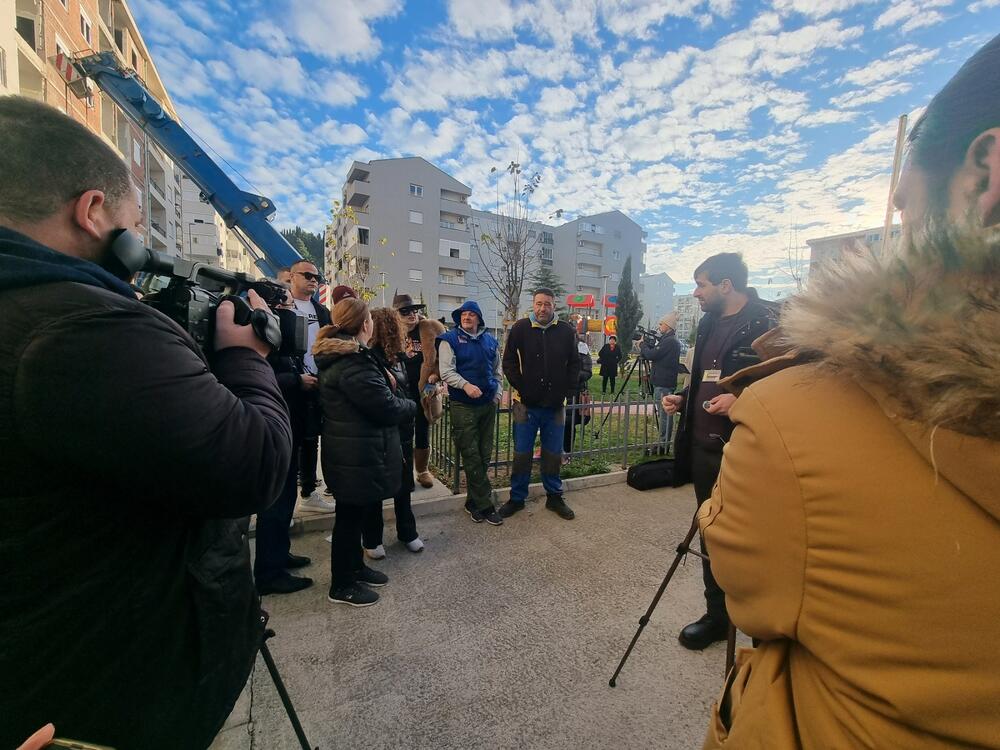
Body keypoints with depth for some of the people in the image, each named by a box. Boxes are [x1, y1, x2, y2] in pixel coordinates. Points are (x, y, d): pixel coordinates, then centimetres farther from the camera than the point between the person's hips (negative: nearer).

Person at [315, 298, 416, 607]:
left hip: (350, 451, 10)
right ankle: (342, 585, 25)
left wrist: (384, 381, -1)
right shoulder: (353, 362, -25)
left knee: (354, 513, 23)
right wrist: (411, 405, -5)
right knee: (350, 515, 6)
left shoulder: (338, 355, 8)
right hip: (358, 456, -10)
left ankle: (354, 566, 41)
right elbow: (387, 408, -24)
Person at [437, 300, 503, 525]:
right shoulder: (450, 339, -2)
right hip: (463, 406, -5)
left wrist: (497, 392, 9)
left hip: (488, 404, 5)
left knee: (484, 455, 9)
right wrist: (466, 385, -25)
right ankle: (485, 505, 8)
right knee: (471, 456, -3)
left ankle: (473, 502, 24)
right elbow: (446, 372, -10)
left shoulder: (490, 340, 12)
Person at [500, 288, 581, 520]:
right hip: (527, 403, -1)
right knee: (522, 454, 8)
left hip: (555, 405, 2)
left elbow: (574, 364, 8)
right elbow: (509, 362, 0)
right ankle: (517, 498, 24)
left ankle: (554, 497, 30)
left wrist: (569, 391, 0)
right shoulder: (520, 328, -2)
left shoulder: (566, 331, 2)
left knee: (553, 454, 13)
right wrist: (520, 387, -7)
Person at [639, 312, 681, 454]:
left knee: (665, 414, -5)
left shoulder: (669, 341, -15)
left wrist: (643, 344, -1)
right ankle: (664, 444, 20)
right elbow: (654, 352, 22)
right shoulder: (671, 341, 17)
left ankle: (663, 444, 1)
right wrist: (646, 344, 10)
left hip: (663, 384, -10)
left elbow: (651, 355, -17)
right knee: (666, 414, 13)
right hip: (664, 382, 10)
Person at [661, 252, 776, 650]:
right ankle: (717, 614, 34)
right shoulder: (708, 324, 14)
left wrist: (740, 399, -27)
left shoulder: (764, 324, -11)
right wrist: (682, 398, 8)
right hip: (703, 446, 8)